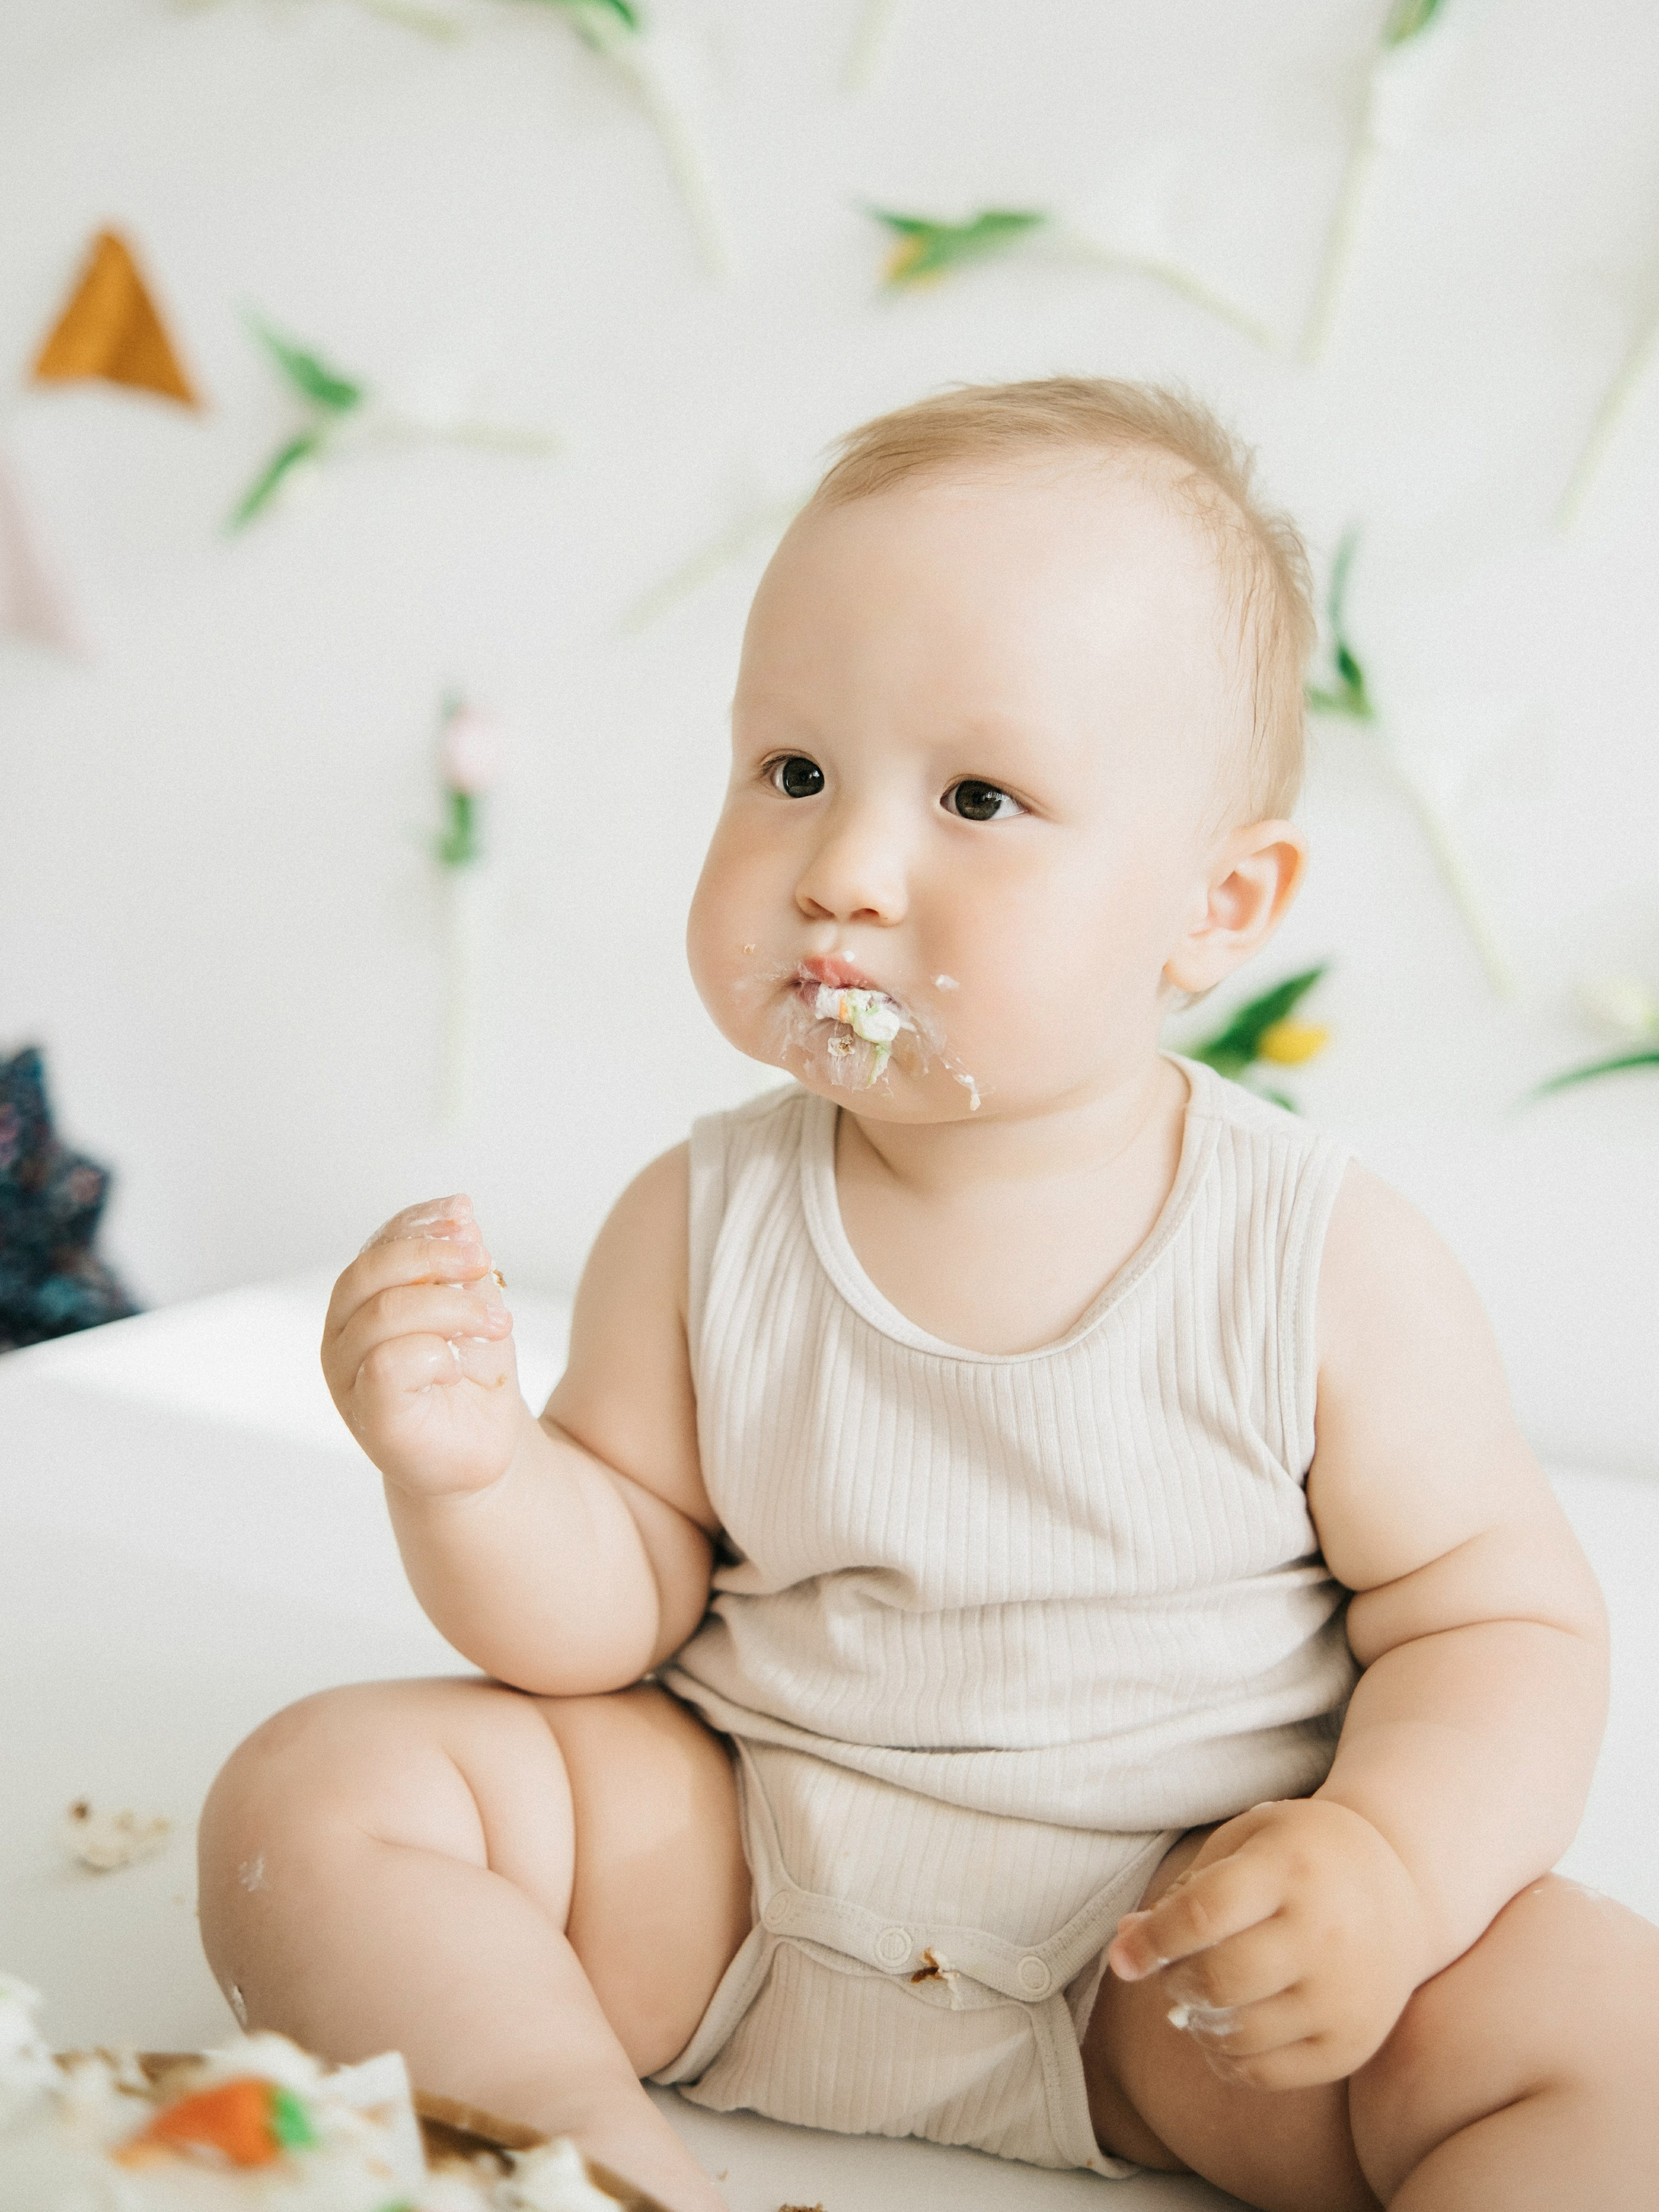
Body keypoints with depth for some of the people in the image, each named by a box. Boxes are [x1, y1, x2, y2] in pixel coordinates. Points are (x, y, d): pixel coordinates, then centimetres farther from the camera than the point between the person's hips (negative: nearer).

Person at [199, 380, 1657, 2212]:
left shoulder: (1331, 1269, -12)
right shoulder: (700, 1232, -6)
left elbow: (1498, 1619, -4)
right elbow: (617, 1607, 0)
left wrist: (1389, 1864, -22)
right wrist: (475, 1470, -21)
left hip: (1178, 1968, -1)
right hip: (727, 1884, 2)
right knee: (310, 1797, -14)